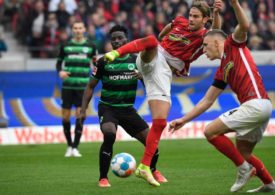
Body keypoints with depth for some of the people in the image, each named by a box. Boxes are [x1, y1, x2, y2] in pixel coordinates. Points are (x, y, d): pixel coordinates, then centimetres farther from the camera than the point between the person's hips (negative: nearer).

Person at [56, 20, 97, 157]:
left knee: (79, 115, -7)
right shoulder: (65, 46, 6)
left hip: (83, 86, -1)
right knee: (65, 116, 1)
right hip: (68, 86, 1)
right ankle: (69, 146, 18)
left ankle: (75, 148, 1)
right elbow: (59, 62, 12)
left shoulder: (90, 46, 6)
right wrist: (60, 72, -8)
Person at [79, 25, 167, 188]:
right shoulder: (104, 62, -3)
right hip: (108, 107, -3)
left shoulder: (136, 60, 2)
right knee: (109, 135, -33)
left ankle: (153, 171, 31)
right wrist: (83, 110, -5)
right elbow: (91, 86, 4)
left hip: (128, 108, 3)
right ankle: (103, 178, -18)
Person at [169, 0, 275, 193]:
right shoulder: (222, 72, 24)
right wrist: (184, 120, 26)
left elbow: (244, 26, -17)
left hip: (256, 103, -9)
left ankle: (244, 167, -3)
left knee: (211, 131, -7)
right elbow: (207, 101, 26)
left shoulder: (234, 45, 4)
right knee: (243, 152, 18)